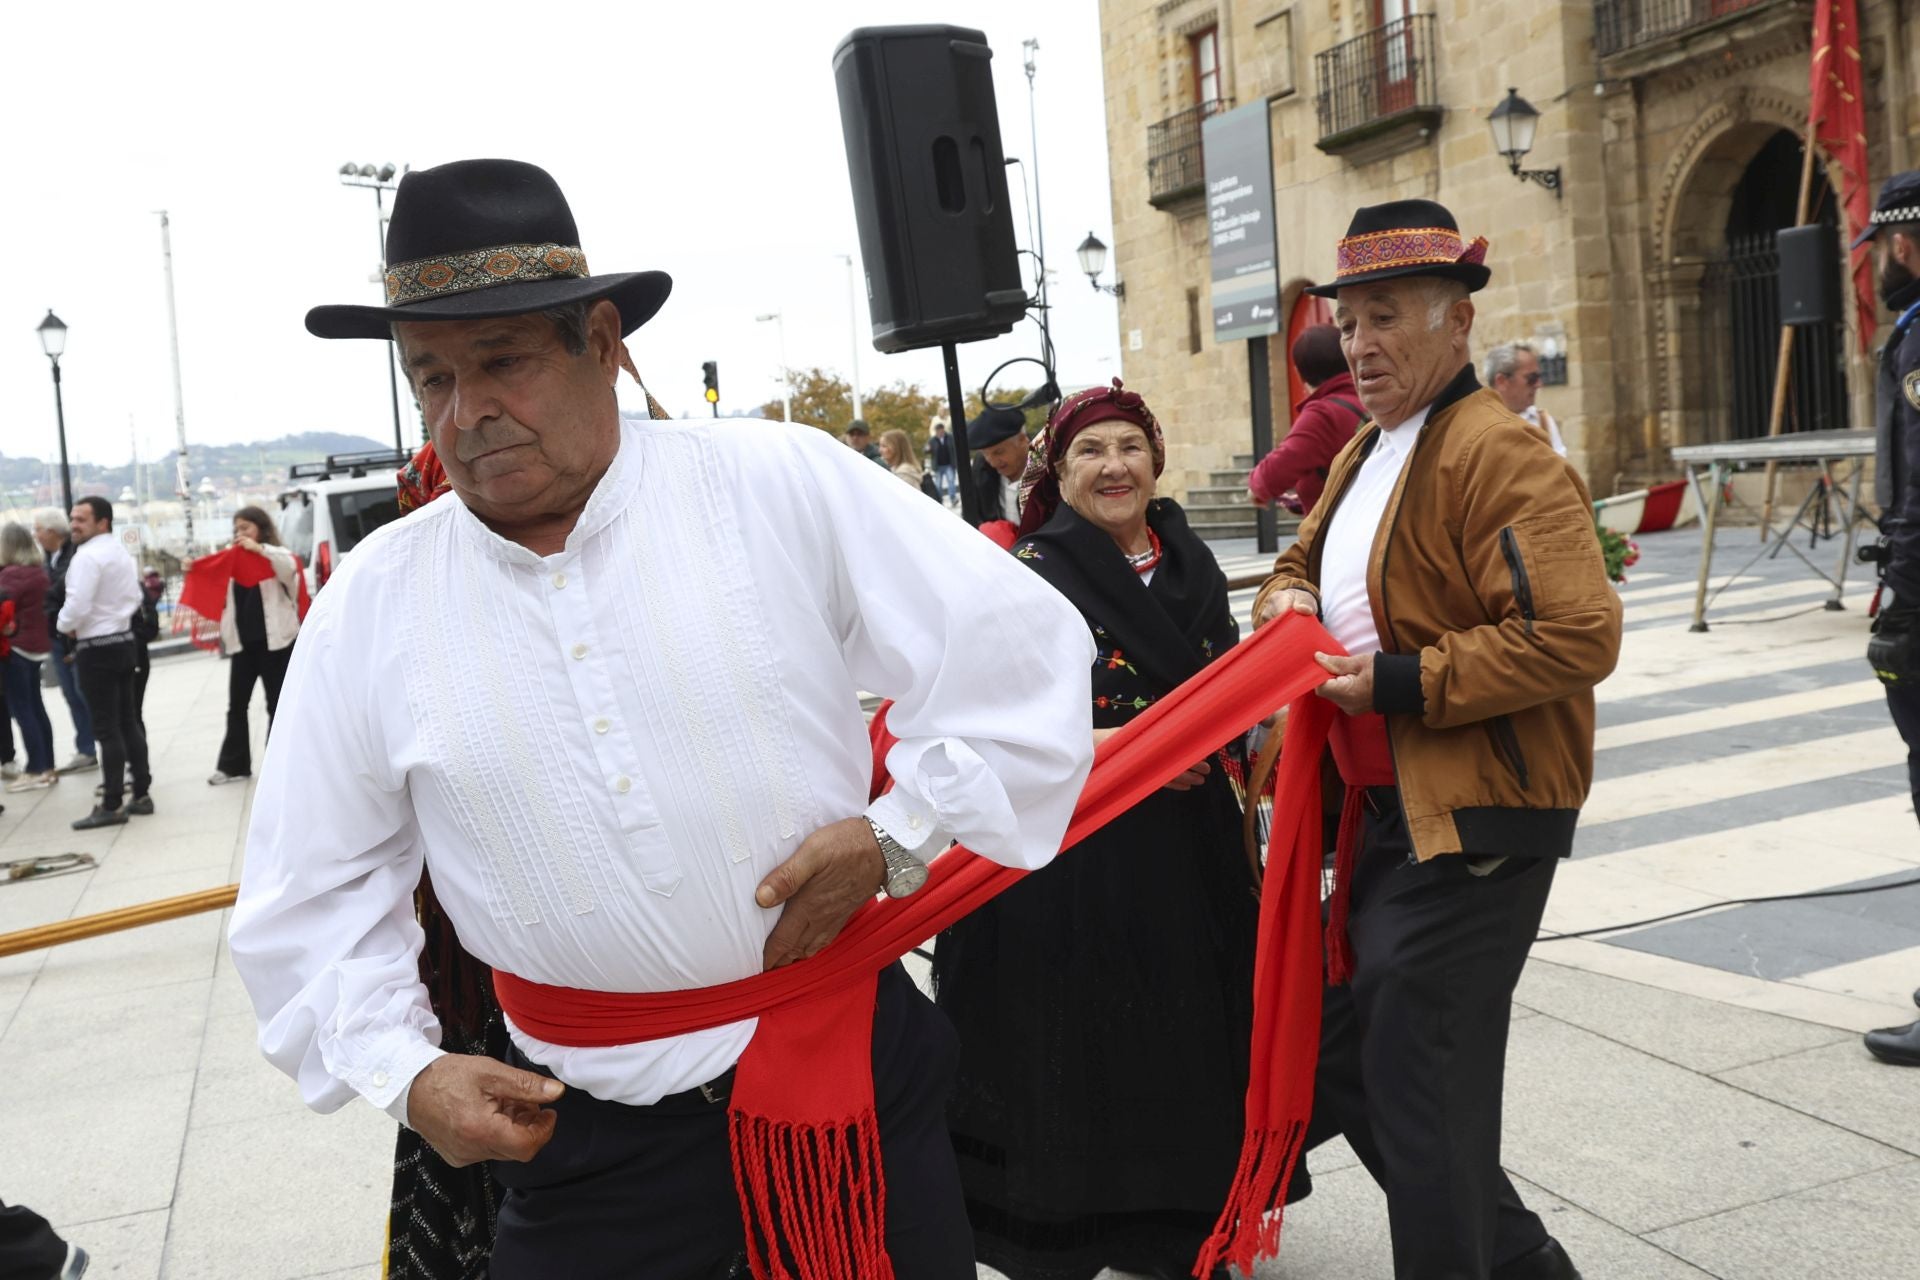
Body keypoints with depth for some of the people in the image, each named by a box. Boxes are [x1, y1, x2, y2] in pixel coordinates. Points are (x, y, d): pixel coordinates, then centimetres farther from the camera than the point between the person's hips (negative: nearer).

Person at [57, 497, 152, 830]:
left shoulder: (87, 556, -18)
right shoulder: (122, 553, 12)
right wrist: (112, 616, 12)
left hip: (97, 649, -9)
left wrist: (65, 626, -4)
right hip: (124, 641, 9)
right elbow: (134, 599, 18)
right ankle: (141, 795, 15)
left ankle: (111, 806, -2)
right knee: (128, 721, 12)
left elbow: (77, 605, -23)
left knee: (107, 728, -5)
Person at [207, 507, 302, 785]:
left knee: (276, 704, 4)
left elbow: (289, 568, -21)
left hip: (273, 641, -5)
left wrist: (258, 548, -25)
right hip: (242, 643, 5)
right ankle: (232, 764, 15)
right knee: (236, 705, 8)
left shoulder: (277, 555, 0)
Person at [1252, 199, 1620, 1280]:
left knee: (1421, 1094, -3)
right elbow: (1303, 560, 29)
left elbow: (1580, 635, -25)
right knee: (1349, 1061, 18)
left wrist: (1402, 683, -22)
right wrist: (1287, 601, 5)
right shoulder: (1365, 454, 14)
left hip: (1473, 825, -10)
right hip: (1386, 814, 10)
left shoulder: (1500, 454, -16)